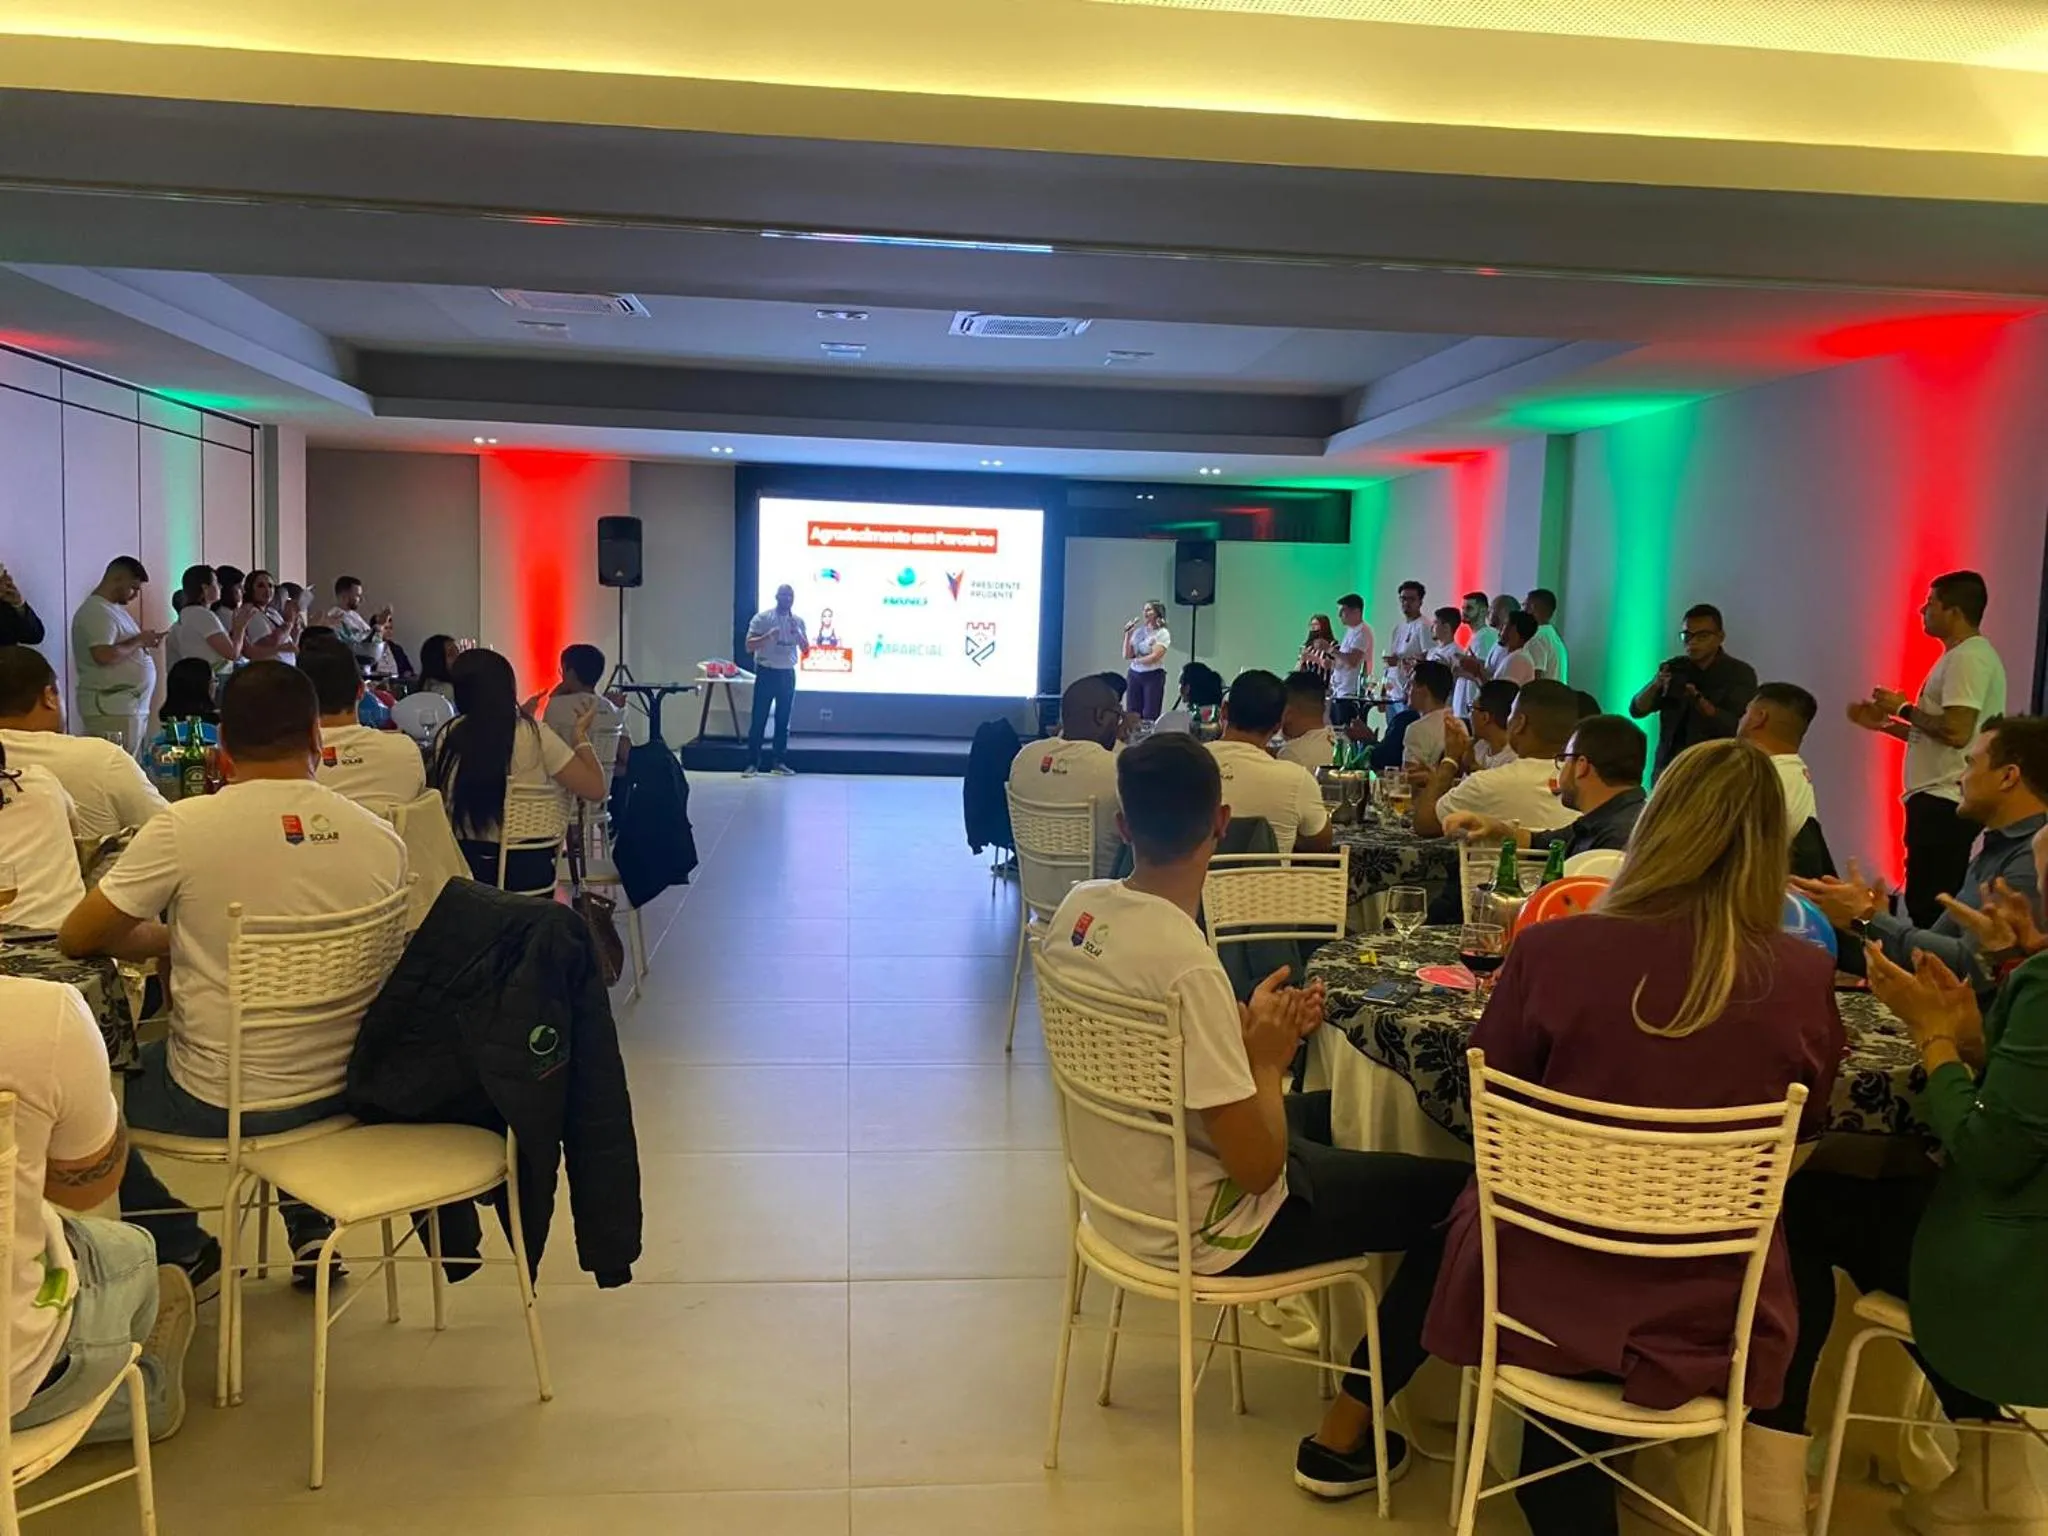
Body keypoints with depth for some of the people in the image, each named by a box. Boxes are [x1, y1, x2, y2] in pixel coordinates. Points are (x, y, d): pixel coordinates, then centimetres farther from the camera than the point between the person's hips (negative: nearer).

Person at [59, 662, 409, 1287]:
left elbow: (77, 938, -6)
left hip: (214, 1105, -3)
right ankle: (310, 1223, 34)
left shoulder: (184, 826, -16)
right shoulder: (381, 838, -8)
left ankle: (179, 1245, 27)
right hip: (338, 1093, 3)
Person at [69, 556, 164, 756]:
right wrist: (139, 641, -12)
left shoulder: (114, 608, 19)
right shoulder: (96, 612, -12)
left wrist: (143, 640, 8)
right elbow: (104, 655, -25)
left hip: (132, 706, 10)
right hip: (111, 710, -10)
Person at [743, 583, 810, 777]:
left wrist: (798, 634, -11)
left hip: (788, 674, 4)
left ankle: (778, 761, 14)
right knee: (759, 720, -5)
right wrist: (769, 635, -23)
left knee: (783, 720, 7)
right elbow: (749, 647, -8)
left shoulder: (798, 621, 8)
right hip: (766, 673, -4)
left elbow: (806, 650, 6)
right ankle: (752, 763, -3)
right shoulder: (762, 618, -4)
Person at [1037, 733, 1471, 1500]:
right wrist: (1269, 1056, -10)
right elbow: (1257, 1168, -25)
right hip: (1202, 1229, -8)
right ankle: (1342, 1438, 13)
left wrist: (1249, 1032, -2)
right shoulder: (1188, 965, -31)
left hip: (1121, 1187, 8)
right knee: (1461, 1195, 5)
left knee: (1332, 1113, 27)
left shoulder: (1078, 908, -7)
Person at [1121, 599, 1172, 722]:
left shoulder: (1163, 633, -4)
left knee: (1150, 717, -6)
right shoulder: (1138, 631, 10)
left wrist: (1135, 660, -1)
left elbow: (1154, 657, -14)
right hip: (1134, 675, 5)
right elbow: (1127, 656, 5)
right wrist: (1128, 635, -2)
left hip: (1154, 676, -5)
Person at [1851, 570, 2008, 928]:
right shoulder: (1960, 656, 21)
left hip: (1944, 802, -11)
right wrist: (1884, 723, 19)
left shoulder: (1968, 657, -12)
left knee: (1929, 907, -12)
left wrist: (1904, 709, -10)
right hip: (1940, 800, 11)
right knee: (1934, 904, 11)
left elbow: (1956, 732, -23)